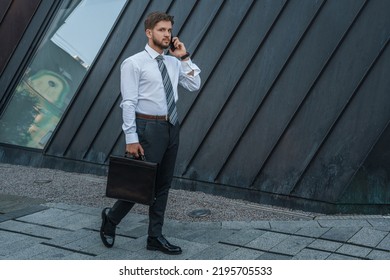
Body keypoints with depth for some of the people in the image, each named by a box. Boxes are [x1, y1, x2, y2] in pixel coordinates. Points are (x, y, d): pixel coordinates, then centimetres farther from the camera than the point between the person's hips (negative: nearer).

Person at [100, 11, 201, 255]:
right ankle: (111, 218, 25)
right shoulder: (134, 63, -8)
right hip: (149, 127, -7)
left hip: (172, 127, 7)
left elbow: (195, 85, 4)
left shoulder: (174, 62, 11)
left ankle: (155, 237, 21)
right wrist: (131, 139, -16)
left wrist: (185, 57, 0)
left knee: (163, 185, 11)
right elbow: (128, 103, -12)